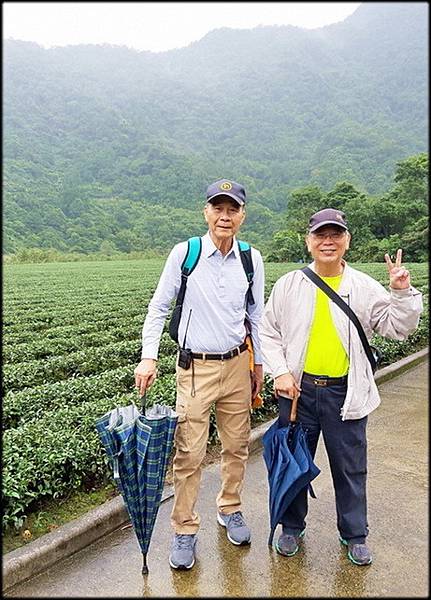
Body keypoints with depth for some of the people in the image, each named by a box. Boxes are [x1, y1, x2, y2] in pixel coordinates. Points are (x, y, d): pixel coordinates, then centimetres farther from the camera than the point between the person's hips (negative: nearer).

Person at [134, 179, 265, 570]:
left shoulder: (251, 259, 1)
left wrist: (260, 363, 12)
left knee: (237, 445, 15)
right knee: (189, 453, 1)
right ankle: (184, 529, 23)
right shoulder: (184, 253, -7)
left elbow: (256, 315, 10)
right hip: (196, 367, -3)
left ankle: (230, 509, 39)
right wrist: (148, 357, -9)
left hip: (238, 364, 3)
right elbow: (159, 309, -2)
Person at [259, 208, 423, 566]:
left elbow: (399, 329, 1)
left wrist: (402, 292, -13)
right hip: (298, 389, 1)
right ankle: (292, 527, 38)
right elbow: (269, 332, 3)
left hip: (346, 393, 0)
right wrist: (280, 372, -7)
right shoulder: (289, 285, -1)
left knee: (351, 466, 14)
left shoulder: (365, 287, -1)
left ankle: (355, 535, 37)